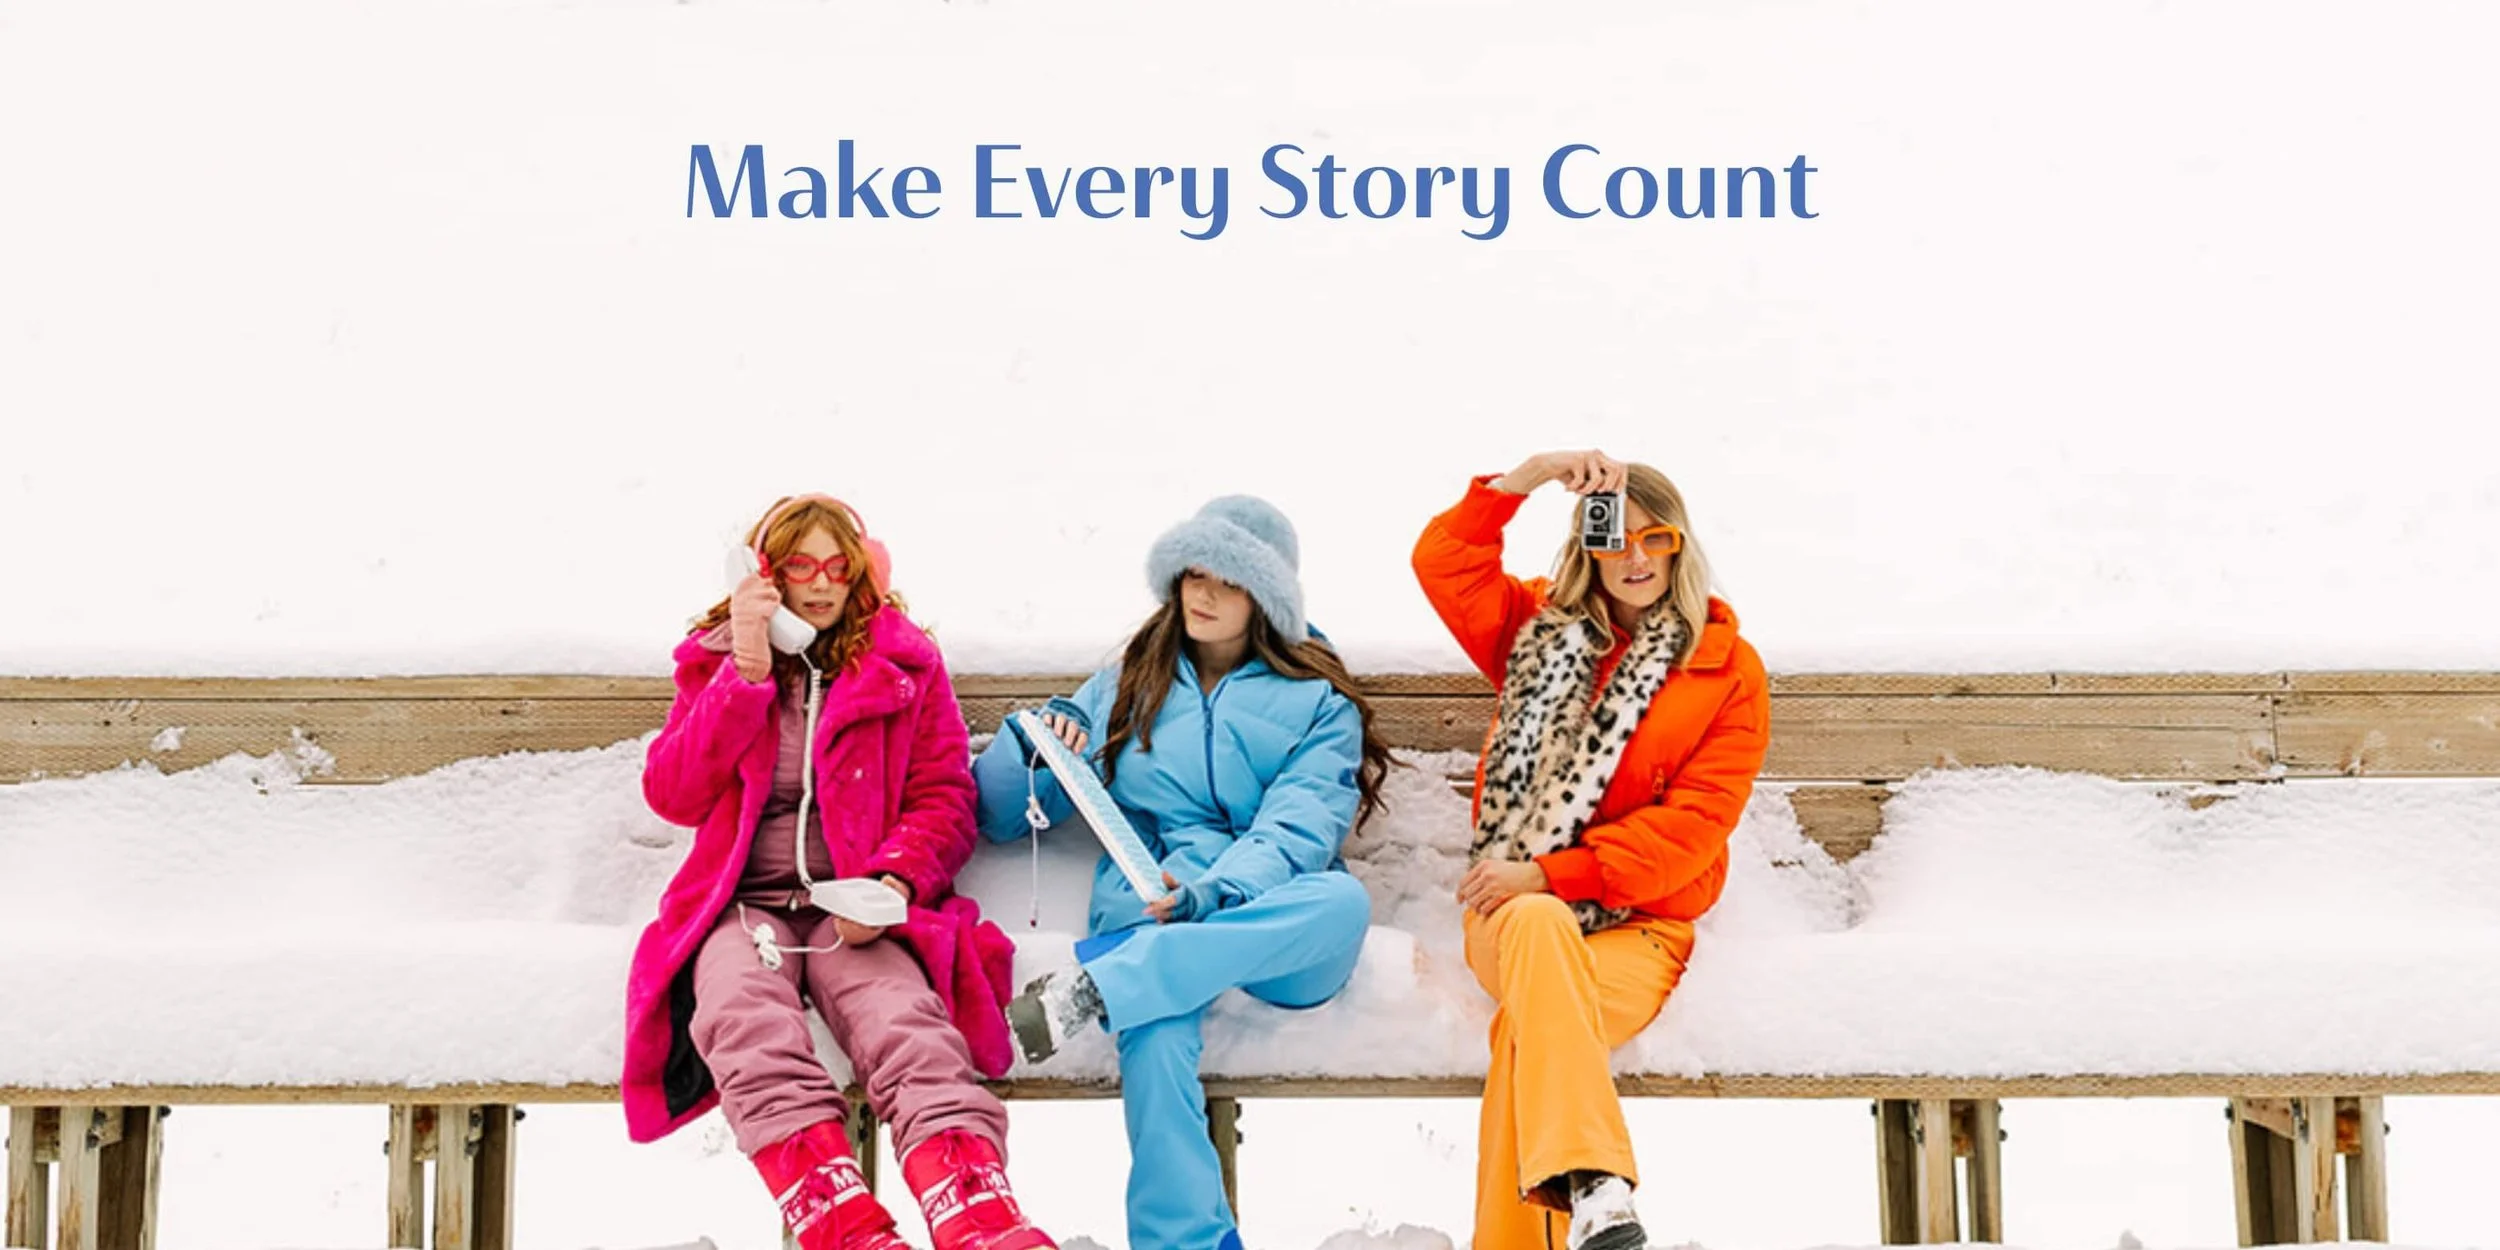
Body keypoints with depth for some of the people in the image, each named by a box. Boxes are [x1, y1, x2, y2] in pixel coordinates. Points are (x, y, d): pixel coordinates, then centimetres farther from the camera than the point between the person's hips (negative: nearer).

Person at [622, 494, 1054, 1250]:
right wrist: (749, 671, -5)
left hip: (856, 908, -1)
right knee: (744, 1015, -36)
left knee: (905, 1019, -35)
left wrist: (892, 883, -13)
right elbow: (671, 796, 3)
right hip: (745, 903, 1)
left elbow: (944, 799, 7)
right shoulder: (715, 660, 16)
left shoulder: (905, 663, 12)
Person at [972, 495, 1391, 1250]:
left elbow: (1298, 832, -6)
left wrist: (1209, 894, -26)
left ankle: (1091, 989, -40)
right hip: (1147, 913, 0)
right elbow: (1001, 815, 21)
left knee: (1342, 900, -37)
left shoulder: (1317, 703, 13)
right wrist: (1030, 744, -2)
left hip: (1273, 928, 0)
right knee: (1156, 1027, -37)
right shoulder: (1124, 688, 22)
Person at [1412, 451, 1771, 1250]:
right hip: (1515, 908, 1)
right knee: (1539, 925, -38)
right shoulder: (1541, 628, 17)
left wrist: (1551, 872, -14)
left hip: (1638, 923, -1)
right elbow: (1443, 561, 6)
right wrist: (1535, 472, -5)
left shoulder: (1728, 666, 5)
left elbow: (1693, 823, -5)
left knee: (1529, 1030, -35)